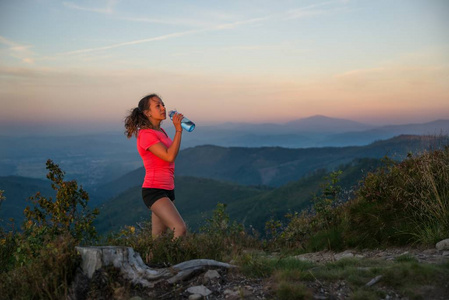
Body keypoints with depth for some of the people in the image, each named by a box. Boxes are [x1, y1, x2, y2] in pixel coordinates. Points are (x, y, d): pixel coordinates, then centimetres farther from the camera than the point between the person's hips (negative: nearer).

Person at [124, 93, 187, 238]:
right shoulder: (146, 134, -14)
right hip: (154, 191, -9)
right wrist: (178, 130, -20)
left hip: (167, 190, 9)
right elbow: (170, 156, -23)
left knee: (157, 237, 10)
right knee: (180, 229, -20)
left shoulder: (161, 131, 14)